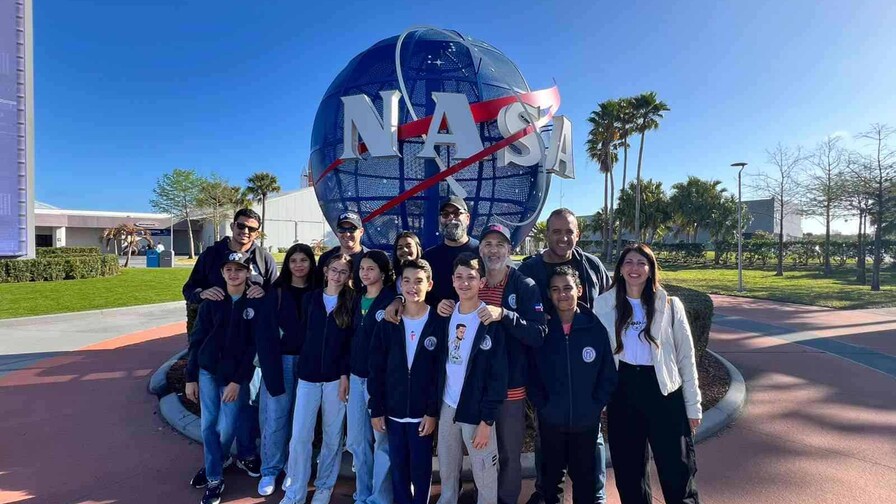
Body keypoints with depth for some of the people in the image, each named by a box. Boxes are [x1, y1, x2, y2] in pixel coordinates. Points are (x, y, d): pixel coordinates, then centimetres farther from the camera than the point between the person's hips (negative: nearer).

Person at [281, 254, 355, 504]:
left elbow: (353, 342, -3)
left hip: (336, 377, -1)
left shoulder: (351, 303, -1)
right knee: (299, 435, 0)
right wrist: (301, 367, 4)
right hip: (308, 376, 1)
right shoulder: (310, 298, 5)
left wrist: (345, 375, -9)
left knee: (332, 436, 9)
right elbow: (302, 334, 8)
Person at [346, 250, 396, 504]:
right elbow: (351, 337, 15)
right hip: (356, 377, 7)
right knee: (357, 440, 14)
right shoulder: (357, 299, 10)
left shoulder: (392, 300, -10)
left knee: (382, 439, 4)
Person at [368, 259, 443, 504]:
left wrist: (433, 411, -10)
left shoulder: (439, 323, -7)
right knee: (398, 469, 14)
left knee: (421, 470, 10)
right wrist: (376, 409, -2)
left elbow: (441, 371, -8)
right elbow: (376, 369, 1)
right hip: (393, 411, 2)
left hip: (423, 413, -2)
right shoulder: (388, 323, 0)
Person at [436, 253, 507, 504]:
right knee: (446, 471, 19)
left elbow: (498, 375, -14)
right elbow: (441, 362, 9)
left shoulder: (491, 321, -14)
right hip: (447, 405, 5)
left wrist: (487, 420, -14)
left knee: (484, 477, 8)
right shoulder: (447, 313, 2)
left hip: (476, 410, -5)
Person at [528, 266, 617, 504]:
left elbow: (609, 374, -3)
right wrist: (541, 405, -7)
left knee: (585, 477, 17)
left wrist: (595, 405, -6)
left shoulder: (596, 327, -9)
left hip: (587, 421, 0)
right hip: (550, 420, 1)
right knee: (550, 475, 19)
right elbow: (531, 372, -2)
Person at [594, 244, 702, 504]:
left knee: (677, 471, 4)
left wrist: (693, 404, 1)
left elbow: (685, 357, 1)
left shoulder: (670, 306, -2)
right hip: (622, 390, 1)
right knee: (628, 470, 13)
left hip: (663, 389, -1)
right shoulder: (604, 304, -1)